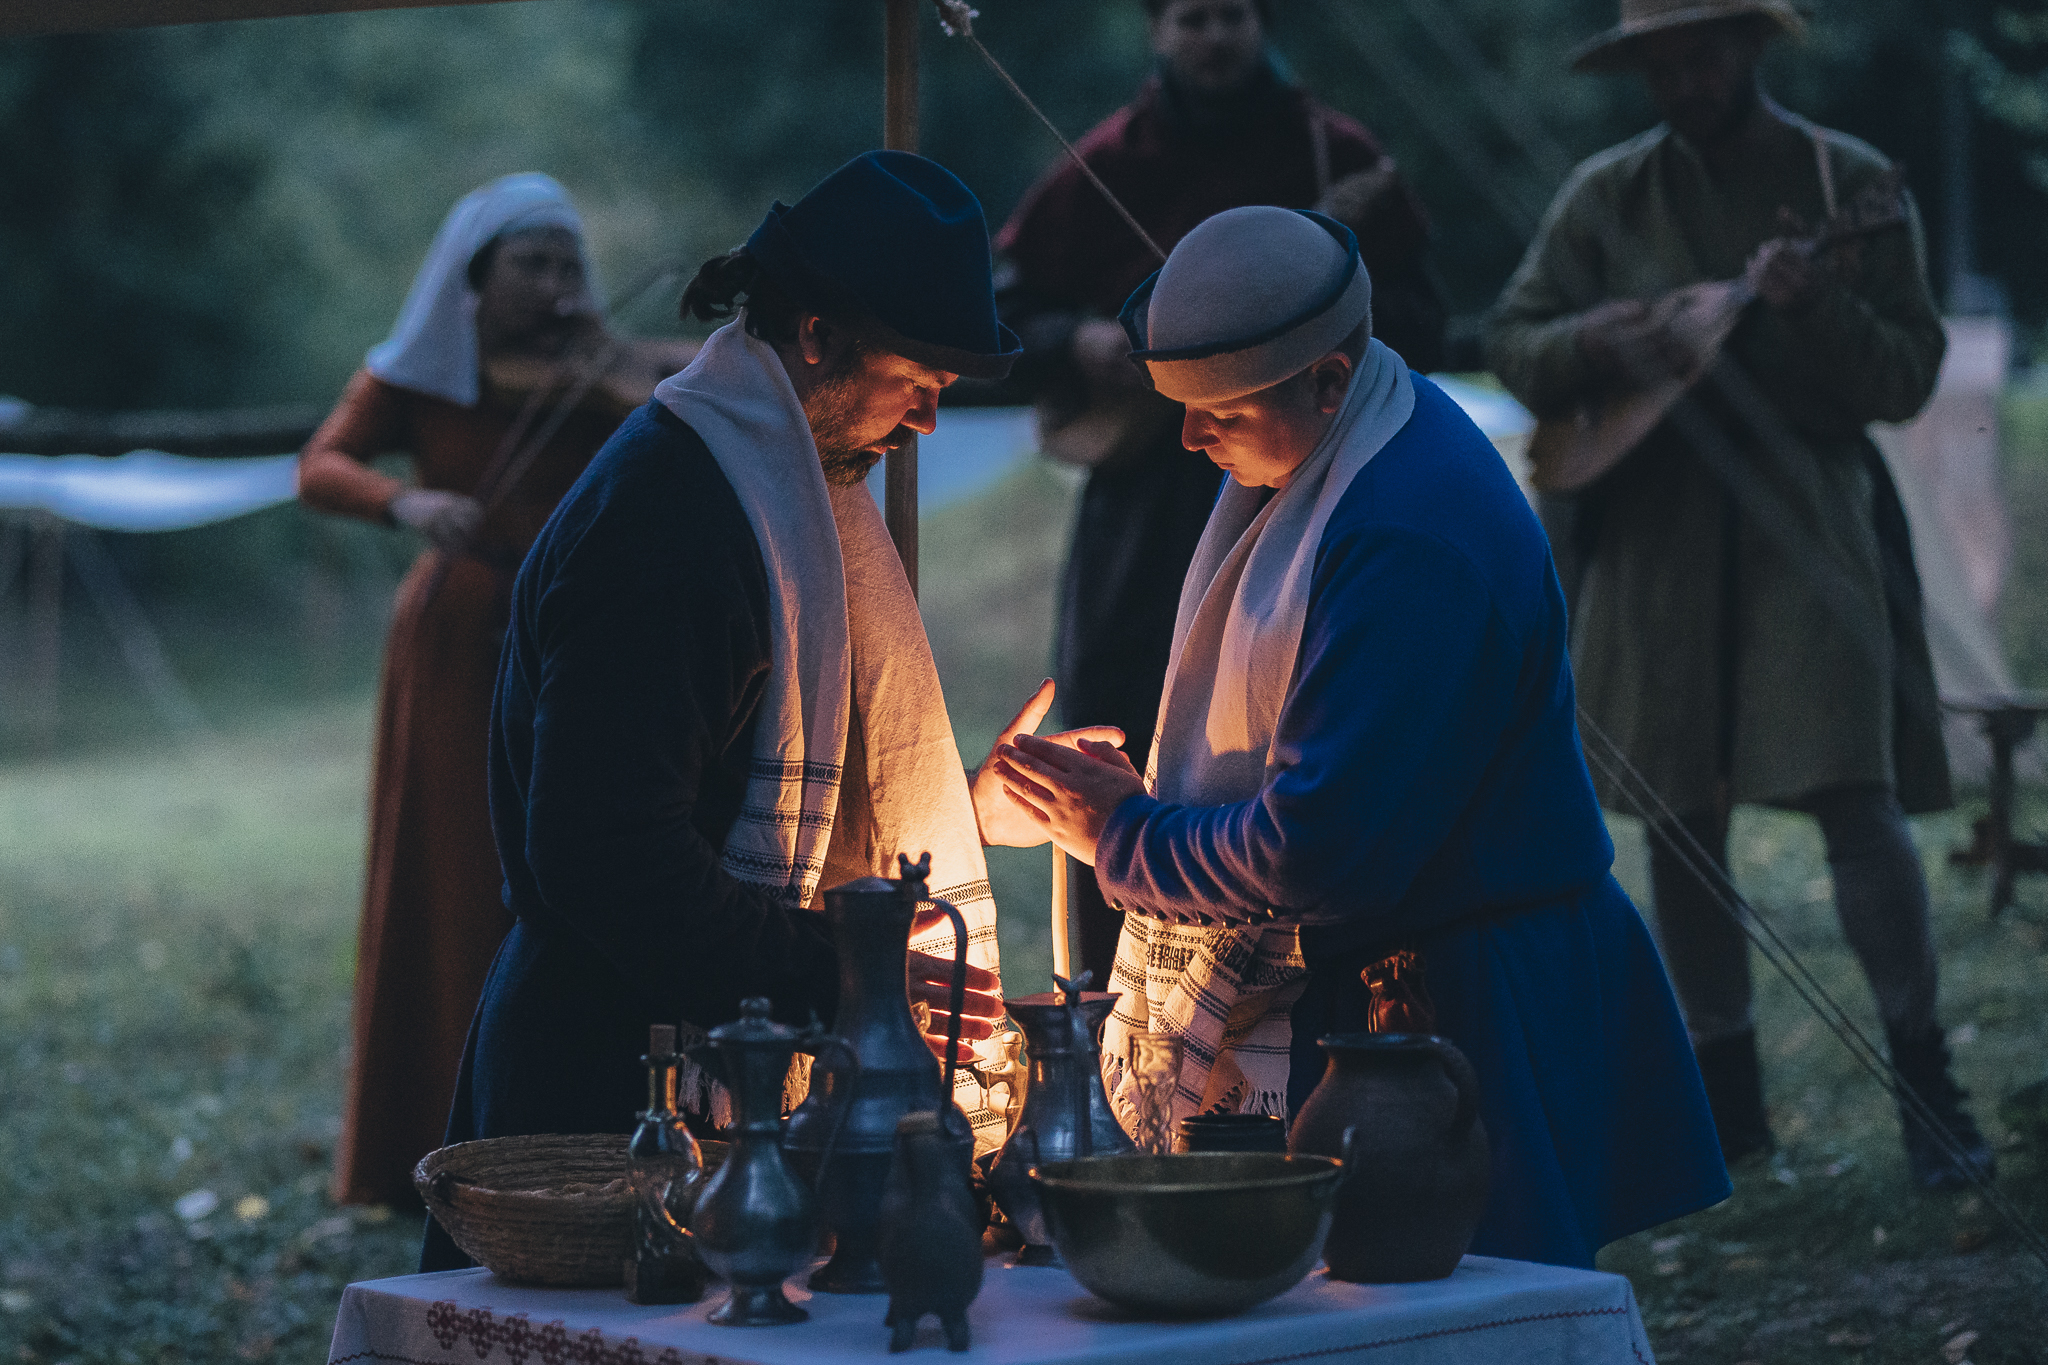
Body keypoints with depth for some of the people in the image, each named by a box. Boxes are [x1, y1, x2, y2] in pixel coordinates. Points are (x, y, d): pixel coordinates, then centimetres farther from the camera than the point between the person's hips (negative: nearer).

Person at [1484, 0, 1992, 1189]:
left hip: (1807, 521, -3)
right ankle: (1727, 1095, 17)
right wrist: (1596, 342, -12)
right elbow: (1512, 343, 9)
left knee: (1855, 792, -12)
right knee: (1677, 814, 5)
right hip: (1656, 525, 3)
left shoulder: (1851, 184, 2)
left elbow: (1909, 377, -2)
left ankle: (1929, 1089, -4)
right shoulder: (1609, 195, 8)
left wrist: (1816, 309, -20)